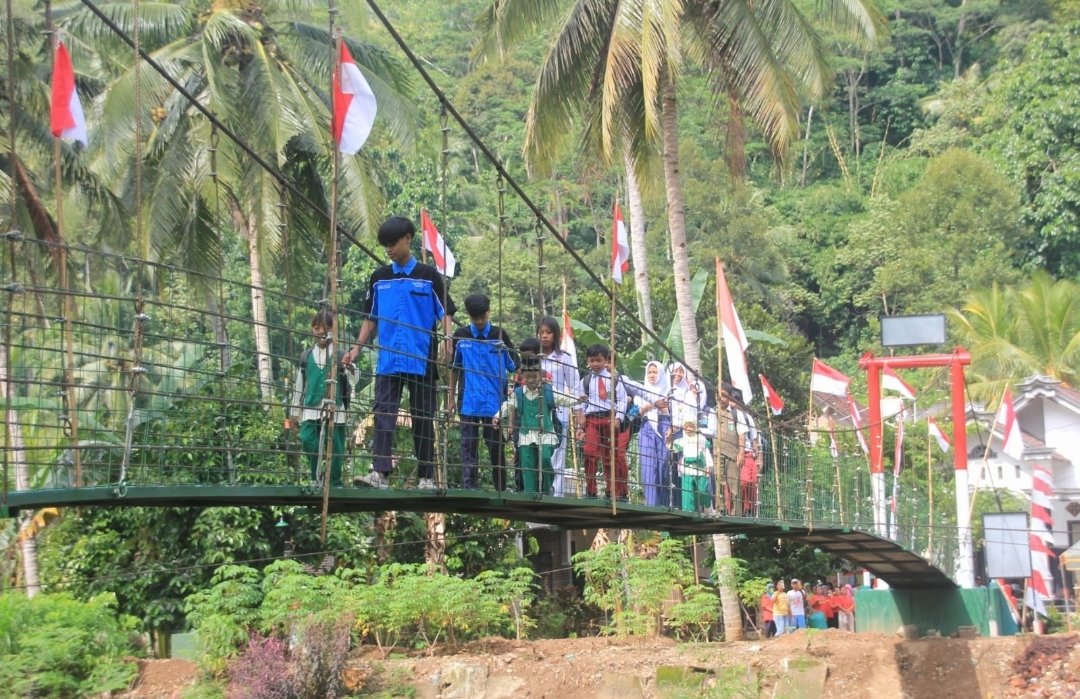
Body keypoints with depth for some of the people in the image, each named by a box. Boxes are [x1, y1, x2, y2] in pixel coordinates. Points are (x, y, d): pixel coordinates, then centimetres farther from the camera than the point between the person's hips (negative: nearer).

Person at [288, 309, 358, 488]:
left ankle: (335, 483, 11)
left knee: (335, 447, -1)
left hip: (334, 410, -2)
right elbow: (299, 385, 18)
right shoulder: (306, 356, 13)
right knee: (307, 441, -12)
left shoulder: (340, 357, 3)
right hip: (310, 410, 2)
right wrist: (294, 411, 19)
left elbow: (354, 380, -7)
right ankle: (315, 479, 3)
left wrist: (350, 368, -28)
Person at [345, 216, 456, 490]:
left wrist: (447, 339, -15)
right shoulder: (379, 278, 11)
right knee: (383, 414, -9)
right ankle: (380, 472, -15)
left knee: (423, 418, 4)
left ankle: (427, 476, 9)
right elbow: (371, 319, 17)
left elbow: (445, 313, 3)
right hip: (388, 361, 2)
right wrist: (356, 348, 7)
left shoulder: (428, 275, 3)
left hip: (422, 361, -2)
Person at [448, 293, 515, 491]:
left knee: (496, 446, 5)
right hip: (468, 402, 1)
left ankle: (501, 489, 12)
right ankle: (469, 487, 0)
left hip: (495, 403, -1)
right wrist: (452, 398, 12)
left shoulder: (500, 336, 1)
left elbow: (514, 367, 5)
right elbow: (454, 369, 13)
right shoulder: (460, 336, 5)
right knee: (468, 445, -1)